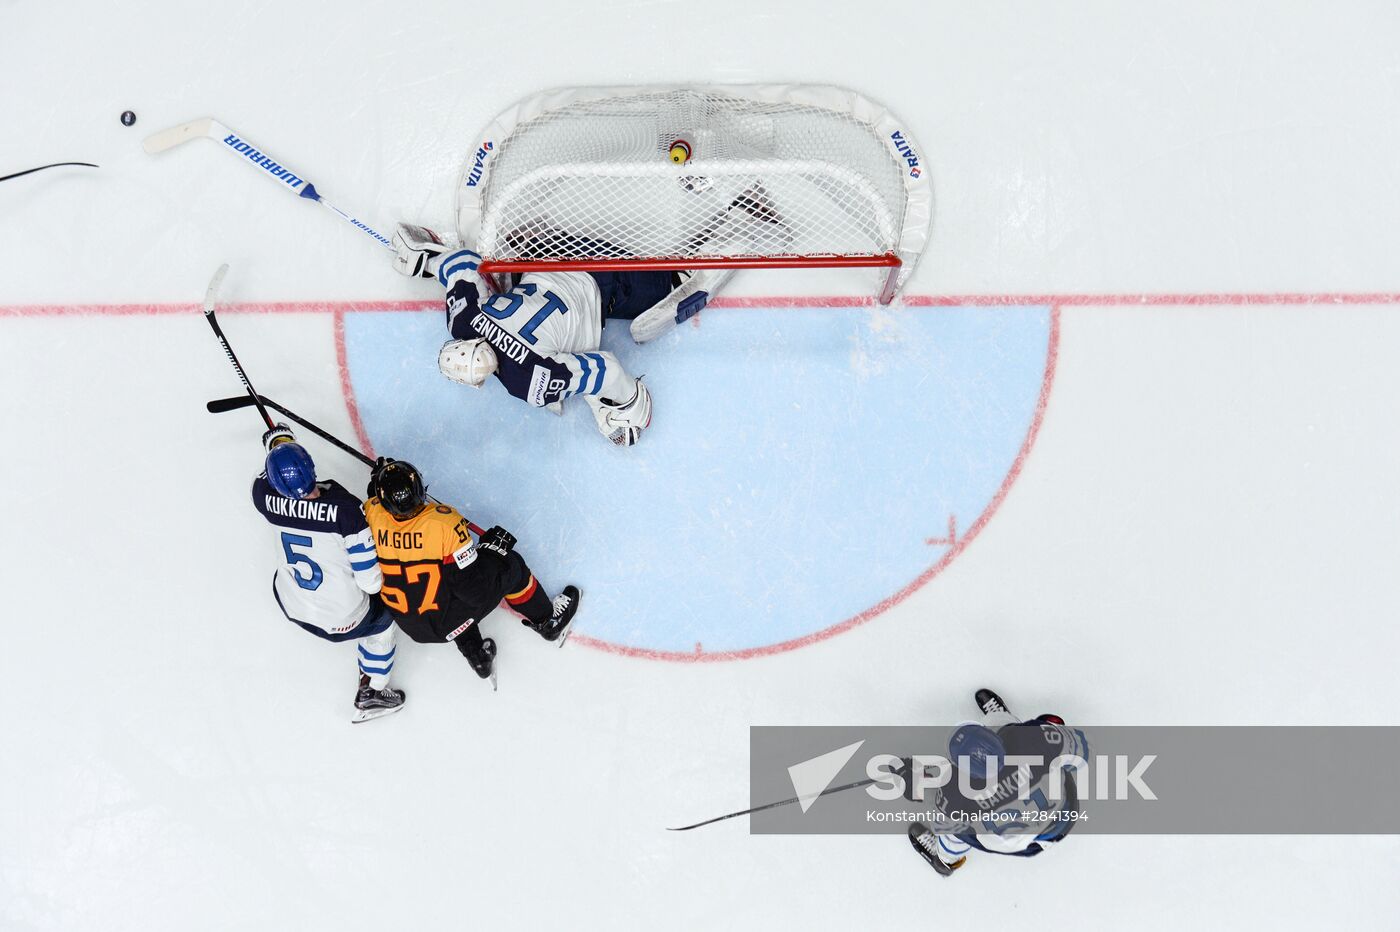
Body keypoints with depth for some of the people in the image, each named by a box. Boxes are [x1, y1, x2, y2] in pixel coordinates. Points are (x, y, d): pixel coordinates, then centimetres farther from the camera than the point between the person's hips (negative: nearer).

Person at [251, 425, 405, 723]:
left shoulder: (268, 499, -20)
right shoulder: (345, 509, -32)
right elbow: (370, 580, -27)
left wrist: (277, 443, 21)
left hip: (290, 606, 5)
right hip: (340, 620, -4)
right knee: (382, 618, 26)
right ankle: (372, 692, 33)